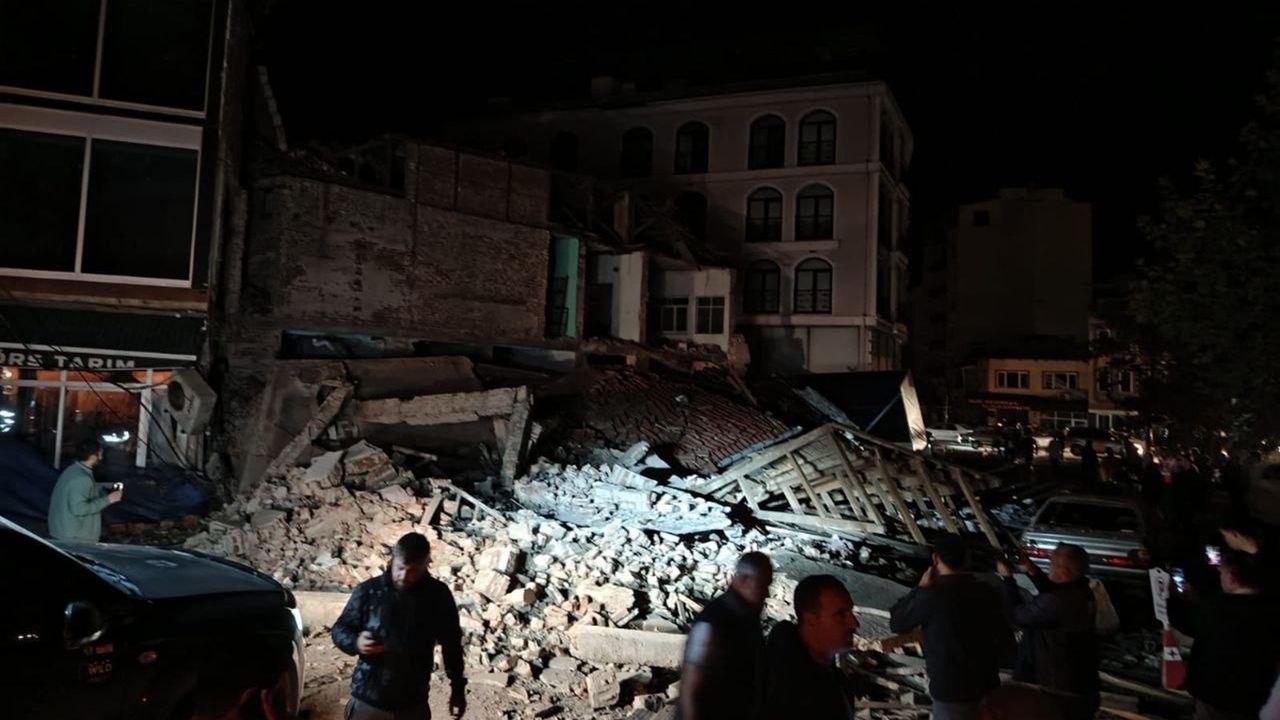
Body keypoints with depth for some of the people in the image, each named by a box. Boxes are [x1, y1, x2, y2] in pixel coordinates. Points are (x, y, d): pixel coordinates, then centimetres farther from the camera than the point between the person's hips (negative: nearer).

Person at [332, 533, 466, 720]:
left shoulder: (438, 596, -6)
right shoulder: (369, 591, -10)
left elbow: (451, 644, 4)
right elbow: (339, 629, 0)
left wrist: (458, 689, 7)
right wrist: (356, 643, -23)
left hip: (413, 704, 1)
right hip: (368, 700, -1)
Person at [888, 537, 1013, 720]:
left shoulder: (933, 595, -20)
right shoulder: (988, 593, -3)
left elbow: (896, 623, -4)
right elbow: (1006, 643, 8)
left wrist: (921, 588, -1)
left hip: (952, 694, -6)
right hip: (988, 691, 6)